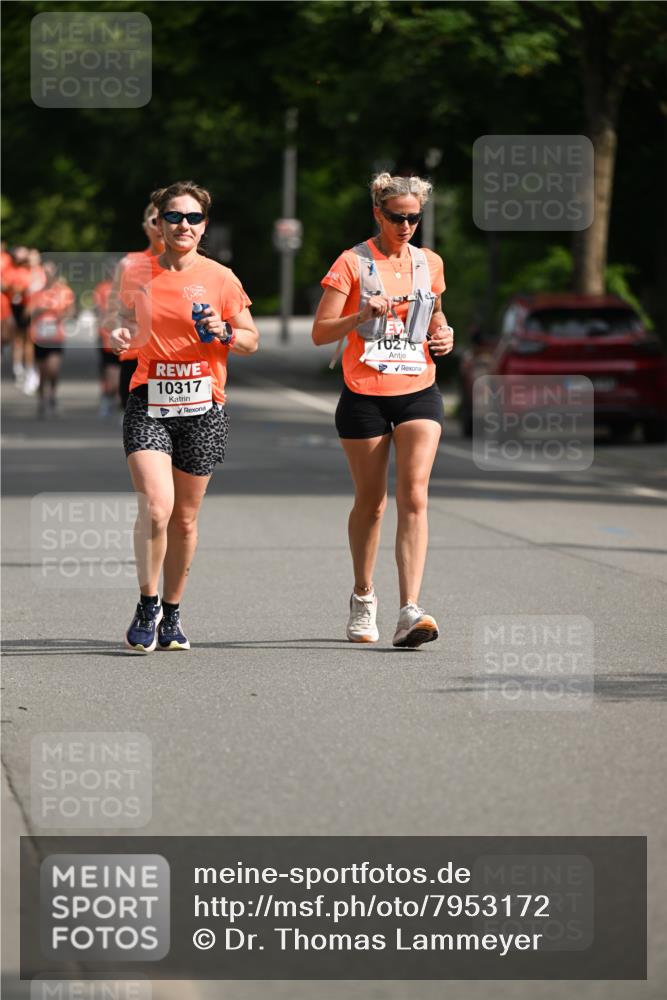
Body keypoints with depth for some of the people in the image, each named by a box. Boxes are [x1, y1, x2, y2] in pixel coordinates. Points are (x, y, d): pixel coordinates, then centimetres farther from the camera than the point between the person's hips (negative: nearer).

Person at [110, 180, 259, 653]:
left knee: (185, 518, 7)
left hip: (203, 408, 1)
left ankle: (172, 614, 23)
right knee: (156, 507, -18)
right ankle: (147, 606, -2)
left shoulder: (221, 278, 2)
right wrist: (121, 336, -1)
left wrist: (225, 333, -13)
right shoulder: (137, 273, 5)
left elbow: (252, 340, 8)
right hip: (149, 405, -1)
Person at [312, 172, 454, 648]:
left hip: (419, 392, 2)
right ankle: (363, 597, 31)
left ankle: (410, 612, -20)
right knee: (370, 502, 7)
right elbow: (320, 332, -7)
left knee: (414, 496, -13)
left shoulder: (430, 263, 9)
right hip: (365, 395, -2)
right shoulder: (353, 262, -4)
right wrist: (360, 315, -24)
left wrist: (444, 334, 4)